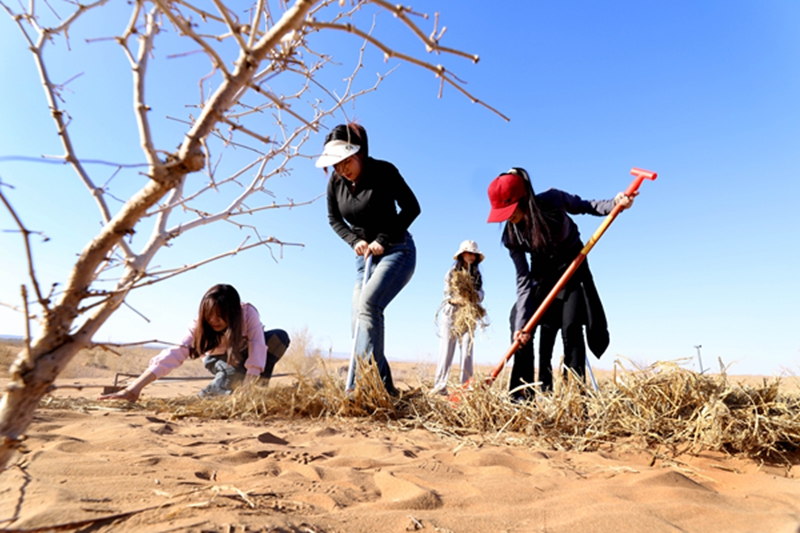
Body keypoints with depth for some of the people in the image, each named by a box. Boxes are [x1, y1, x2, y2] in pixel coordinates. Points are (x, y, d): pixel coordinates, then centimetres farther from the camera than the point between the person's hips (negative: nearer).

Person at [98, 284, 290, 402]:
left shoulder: (248, 313, -36)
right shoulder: (200, 323, -32)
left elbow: (257, 349, -45)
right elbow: (175, 353, -44)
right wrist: (134, 388, -57)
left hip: (244, 354, 1)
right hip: (219, 359, -1)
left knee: (279, 336, -31)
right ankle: (212, 392, -16)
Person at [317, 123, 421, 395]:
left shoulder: (384, 171, -15)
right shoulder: (335, 182, -1)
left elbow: (412, 207, -11)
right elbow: (334, 219, 11)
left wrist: (383, 240, -17)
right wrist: (354, 240, -8)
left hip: (397, 251, -6)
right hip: (365, 256, 6)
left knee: (367, 303, -27)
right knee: (360, 318, 0)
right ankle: (383, 386, 8)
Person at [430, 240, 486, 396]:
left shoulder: (477, 274, 11)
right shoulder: (452, 272, 3)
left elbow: (480, 294, 2)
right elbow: (447, 294, -4)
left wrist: (474, 296, -21)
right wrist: (456, 300, -24)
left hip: (469, 316, 2)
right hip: (451, 314, -2)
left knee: (467, 352, -1)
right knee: (446, 351, -4)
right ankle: (439, 386, -1)